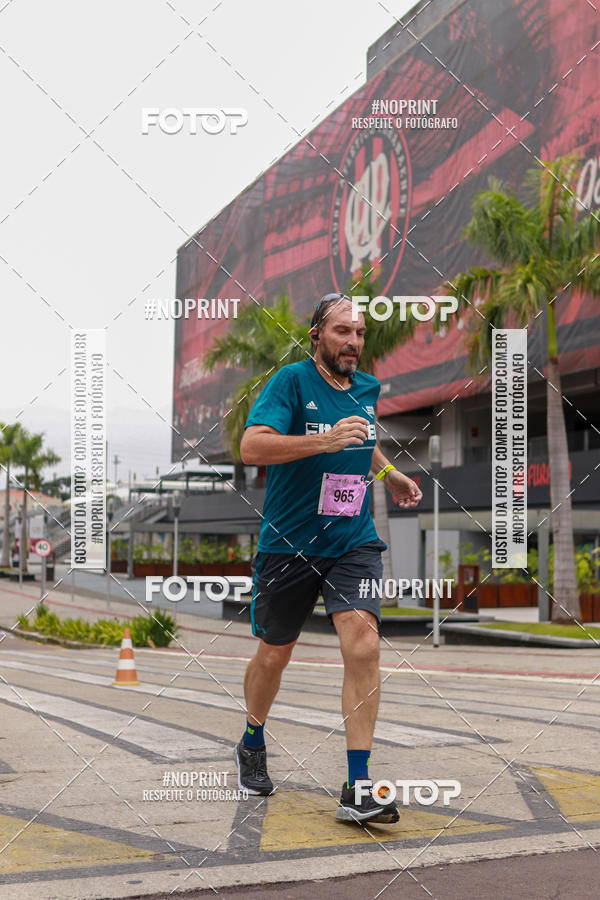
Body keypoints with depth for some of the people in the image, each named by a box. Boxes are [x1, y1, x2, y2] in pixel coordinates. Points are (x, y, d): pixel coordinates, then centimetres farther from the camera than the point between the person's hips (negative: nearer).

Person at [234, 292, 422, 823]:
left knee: (363, 644, -17)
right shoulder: (292, 380, -11)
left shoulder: (368, 388, 8)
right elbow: (252, 447, -26)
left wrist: (390, 475, 25)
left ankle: (357, 789, -13)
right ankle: (253, 744, 42)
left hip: (353, 543, 3)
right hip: (288, 545, -3)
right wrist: (326, 440, -32)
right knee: (274, 655, 12)